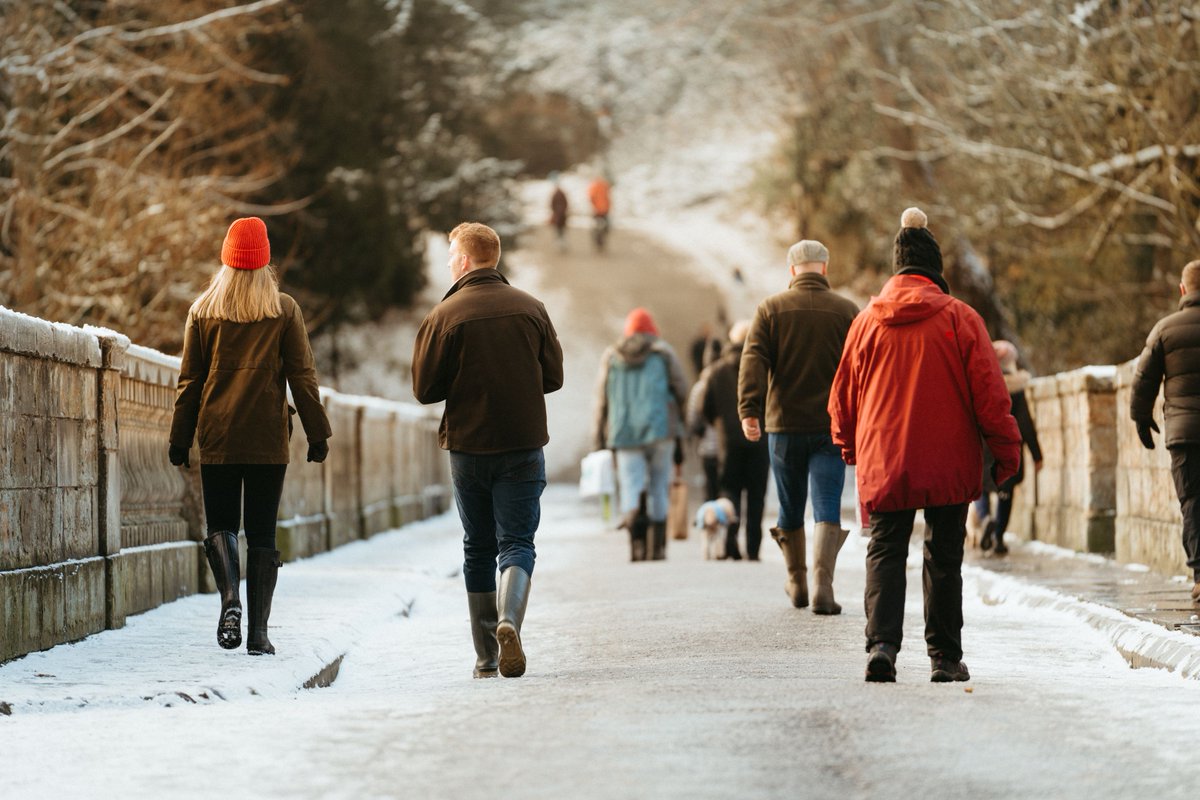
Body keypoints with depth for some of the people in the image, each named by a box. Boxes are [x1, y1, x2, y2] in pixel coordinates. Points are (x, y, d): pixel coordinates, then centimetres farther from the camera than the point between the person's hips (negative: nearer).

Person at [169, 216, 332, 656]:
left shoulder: (203, 310, 3)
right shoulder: (284, 310, 1)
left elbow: (190, 379, 5)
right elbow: (302, 375, 0)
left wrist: (180, 438, 10)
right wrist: (317, 434, 5)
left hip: (217, 437, 0)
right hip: (269, 439, 0)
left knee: (220, 524, 10)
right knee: (262, 533, 5)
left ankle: (231, 599, -17)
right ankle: (258, 631, 0)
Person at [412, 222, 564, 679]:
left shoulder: (446, 316, -8)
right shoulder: (531, 309, 1)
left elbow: (424, 389, -5)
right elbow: (553, 377, 7)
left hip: (468, 448, -1)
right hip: (524, 445, 1)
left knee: (478, 550, 11)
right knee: (516, 542, 3)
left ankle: (486, 657, 12)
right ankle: (509, 620, -25)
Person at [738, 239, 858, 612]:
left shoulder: (770, 309, 2)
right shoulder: (847, 311, 3)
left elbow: (753, 361, -9)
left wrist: (749, 411, -15)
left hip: (785, 426, 1)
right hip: (831, 426, -1)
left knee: (790, 510, 15)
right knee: (827, 509, -5)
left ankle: (797, 583, 28)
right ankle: (823, 586, -21)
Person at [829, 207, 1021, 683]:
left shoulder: (866, 322, 2)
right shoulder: (959, 318, -5)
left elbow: (843, 396, 11)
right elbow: (989, 393, -5)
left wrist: (849, 448, 26)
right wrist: (1006, 449, 4)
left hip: (882, 464, 1)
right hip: (948, 465, -1)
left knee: (885, 551, 5)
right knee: (944, 557, 8)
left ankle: (882, 642, -15)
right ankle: (945, 657, 10)